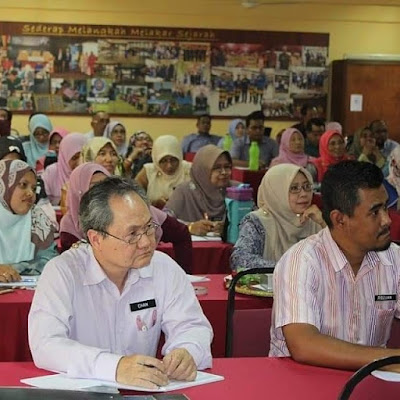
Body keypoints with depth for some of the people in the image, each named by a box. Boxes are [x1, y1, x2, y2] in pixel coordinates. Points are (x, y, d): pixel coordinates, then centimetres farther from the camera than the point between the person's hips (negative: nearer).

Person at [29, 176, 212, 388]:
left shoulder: (165, 268, 0)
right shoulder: (62, 272, -13)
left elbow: (193, 327, 0)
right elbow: (45, 346, -24)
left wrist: (186, 353, -24)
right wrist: (115, 367, -38)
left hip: (146, 390, 4)